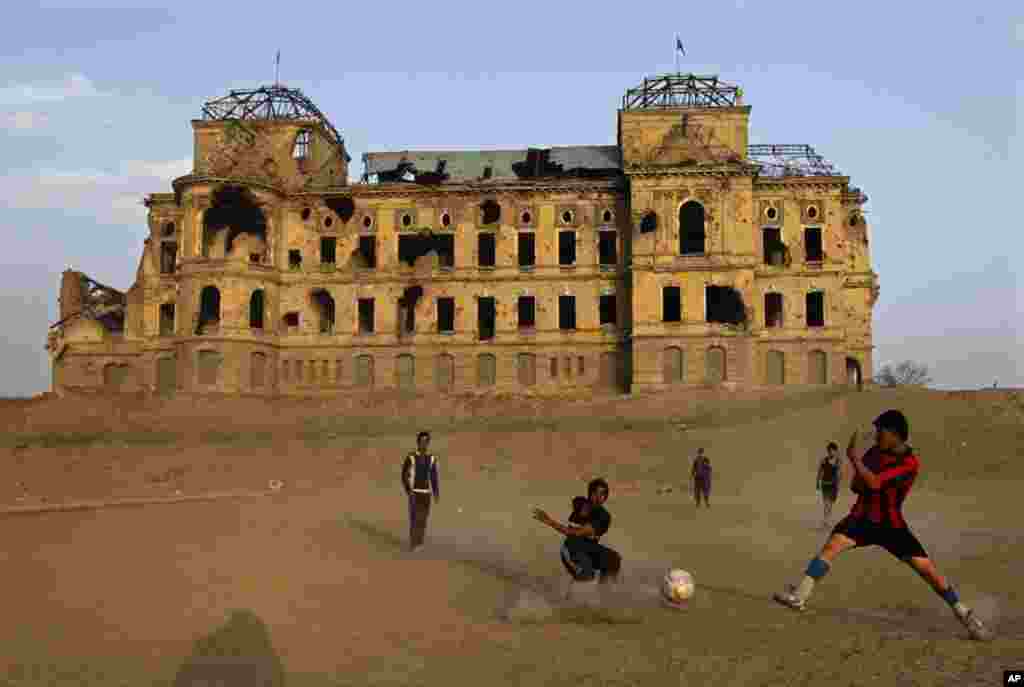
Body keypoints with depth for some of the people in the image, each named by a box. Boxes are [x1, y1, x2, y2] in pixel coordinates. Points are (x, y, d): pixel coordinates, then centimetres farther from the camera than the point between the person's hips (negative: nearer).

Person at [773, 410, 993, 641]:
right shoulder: (875, 451, -1)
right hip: (863, 517, 3)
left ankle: (964, 614, 15)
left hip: (891, 524, -3)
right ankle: (799, 596, -23)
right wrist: (862, 482, -19)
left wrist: (853, 457, -22)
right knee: (832, 544, -20)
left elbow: (874, 483, -27)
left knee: (927, 569, -6)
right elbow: (855, 485, 3)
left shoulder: (910, 462, -17)